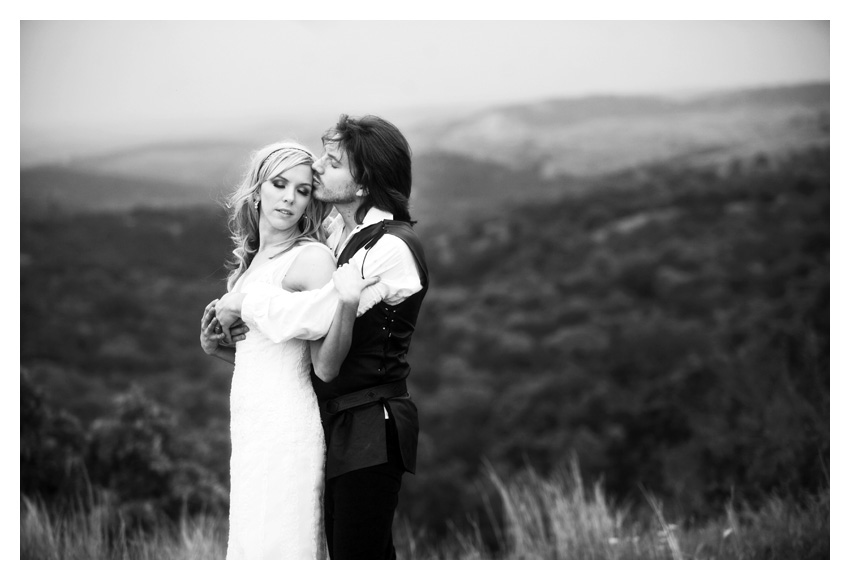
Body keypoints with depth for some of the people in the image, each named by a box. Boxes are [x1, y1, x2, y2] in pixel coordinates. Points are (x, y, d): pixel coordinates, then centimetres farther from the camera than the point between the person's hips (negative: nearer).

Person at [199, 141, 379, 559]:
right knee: (249, 544, 11)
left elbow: (326, 365, -15)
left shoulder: (311, 258, -10)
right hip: (250, 426, 8)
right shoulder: (250, 261, 14)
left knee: (278, 546, -7)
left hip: (286, 426, -8)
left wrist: (347, 302, -30)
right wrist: (215, 344, 4)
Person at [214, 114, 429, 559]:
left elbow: (320, 314, -25)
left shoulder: (394, 248, -16)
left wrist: (243, 303, -11)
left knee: (357, 557, -6)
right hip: (335, 423, 9)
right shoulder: (336, 231, 11)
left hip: (370, 430, -9)